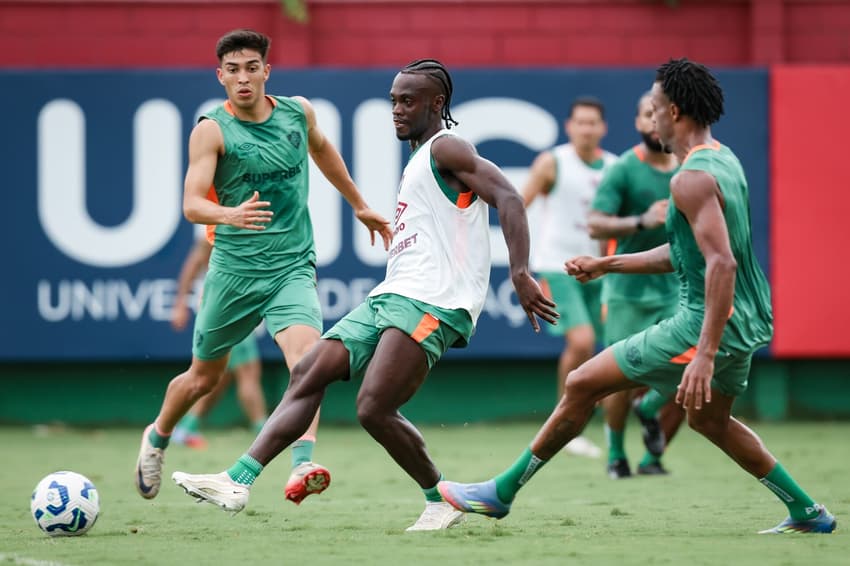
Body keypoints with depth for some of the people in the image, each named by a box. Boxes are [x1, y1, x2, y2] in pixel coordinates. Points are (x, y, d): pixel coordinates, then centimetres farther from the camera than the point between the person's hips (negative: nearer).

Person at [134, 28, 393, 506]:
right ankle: (157, 439, 44)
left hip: (293, 267, 2)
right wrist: (230, 215, -40)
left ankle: (302, 470, -37)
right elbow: (192, 204, -19)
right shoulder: (212, 130, -9)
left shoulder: (298, 112, 4)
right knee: (204, 376, 13)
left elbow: (321, 149, 27)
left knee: (306, 351, -25)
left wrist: (359, 205, 34)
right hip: (234, 269, -2)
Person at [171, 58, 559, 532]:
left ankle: (443, 501, 0)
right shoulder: (418, 161, 25)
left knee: (374, 409, -19)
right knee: (309, 375, -2)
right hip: (390, 297, 10)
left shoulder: (446, 148, -5)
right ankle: (238, 482, -8)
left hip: (430, 302, -10)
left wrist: (521, 274, -29)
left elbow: (509, 199, -18)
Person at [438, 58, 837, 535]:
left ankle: (502, 493, 4)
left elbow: (722, 263, -29)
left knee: (582, 385, -3)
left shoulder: (693, 180, -19)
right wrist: (608, 265, 20)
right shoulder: (724, 160, 12)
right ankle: (808, 513, 31)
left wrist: (705, 354, -32)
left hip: (708, 322, -10)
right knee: (711, 420, 30)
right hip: (745, 319, 10)